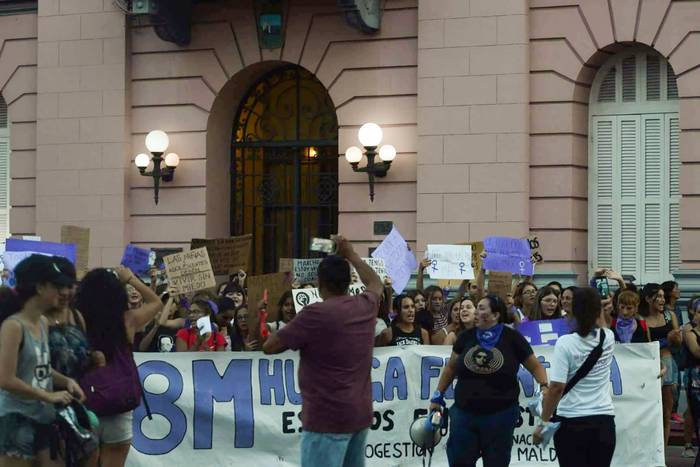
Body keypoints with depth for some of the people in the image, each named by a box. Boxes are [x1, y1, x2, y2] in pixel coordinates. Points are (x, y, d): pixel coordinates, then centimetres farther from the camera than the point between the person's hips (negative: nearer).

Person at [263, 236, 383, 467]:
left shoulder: (316, 314, -14)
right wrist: (350, 254, 40)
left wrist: (296, 335, 11)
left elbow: (269, 347, -6)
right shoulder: (366, 306, 5)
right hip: (360, 414, 8)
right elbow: (376, 283, 31)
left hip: (328, 418, -8)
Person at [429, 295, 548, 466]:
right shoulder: (466, 337, 3)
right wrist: (438, 396, 13)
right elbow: (451, 368, 14)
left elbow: (535, 366, 2)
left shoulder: (512, 339, -5)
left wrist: (544, 388, -15)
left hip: (500, 415, -2)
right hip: (464, 413, 2)